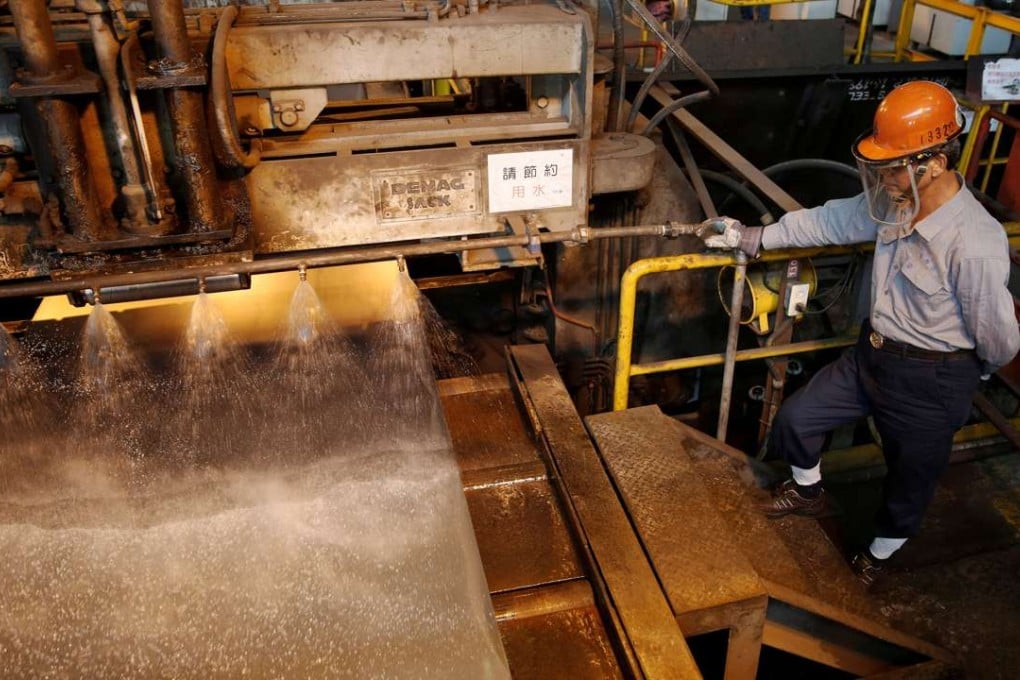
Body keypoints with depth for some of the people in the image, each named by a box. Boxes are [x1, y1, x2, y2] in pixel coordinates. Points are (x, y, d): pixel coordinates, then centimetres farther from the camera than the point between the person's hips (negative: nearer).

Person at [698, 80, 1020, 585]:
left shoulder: (975, 244, -32)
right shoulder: (896, 203, -11)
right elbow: (829, 220, 4)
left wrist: (977, 370, 3)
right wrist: (751, 237, 4)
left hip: (932, 380, -6)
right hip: (872, 354, 7)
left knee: (910, 477, 17)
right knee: (795, 419, 15)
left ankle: (876, 556, 46)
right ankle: (807, 492, 46)